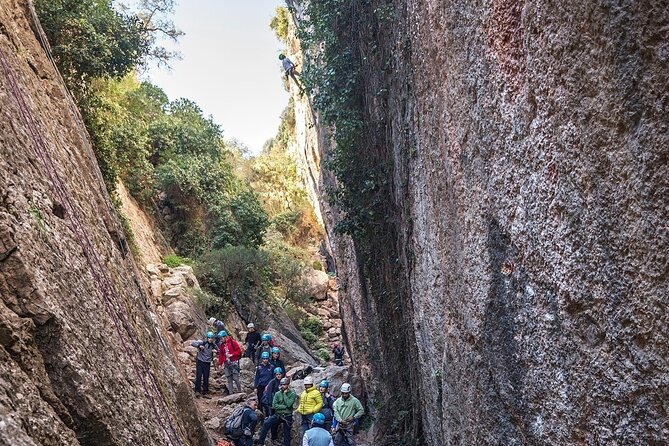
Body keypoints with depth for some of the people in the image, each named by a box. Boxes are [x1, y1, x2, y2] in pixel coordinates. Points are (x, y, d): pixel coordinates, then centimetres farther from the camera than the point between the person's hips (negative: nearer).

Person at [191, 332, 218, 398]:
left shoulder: (213, 345, 3)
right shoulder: (202, 343, -7)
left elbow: (218, 350, 14)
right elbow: (192, 343, -11)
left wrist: (216, 351, -9)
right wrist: (199, 346, -26)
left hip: (207, 363, 3)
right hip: (200, 362, -3)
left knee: (206, 378, 6)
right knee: (199, 376, -10)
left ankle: (205, 393, 13)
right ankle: (197, 391, -4)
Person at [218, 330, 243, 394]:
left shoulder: (233, 342, -4)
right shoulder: (221, 345, 13)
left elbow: (239, 351, -5)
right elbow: (220, 355, 16)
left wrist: (231, 355, -14)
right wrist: (220, 364, 10)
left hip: (234, 362, -5)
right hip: (226, 363, 5)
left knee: (235, 378, -8)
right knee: (229, 379, 5)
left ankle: (239, 391, 4)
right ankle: (231, 393, 10)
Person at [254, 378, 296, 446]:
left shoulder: (292, 394, -5)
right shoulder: (277, 394, 3)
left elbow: (289, 404, -20)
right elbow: (274, 405, -7)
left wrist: (284, 394, -14)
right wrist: (285, 406, -14)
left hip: (287, 416, -2)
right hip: (278, 415, 2)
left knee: (287, 434, 6)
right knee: (266, 424, -20)